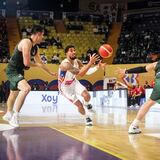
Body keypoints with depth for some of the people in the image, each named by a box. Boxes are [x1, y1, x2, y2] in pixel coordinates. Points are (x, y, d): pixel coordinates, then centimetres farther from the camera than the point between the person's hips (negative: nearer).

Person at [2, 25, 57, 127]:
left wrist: (51, 73, 29)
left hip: (19, 72, 10)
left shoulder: (35, 48, 8)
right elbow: (27, 63, -26)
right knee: (26, 88, -31)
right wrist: (35, 64, -5)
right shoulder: (26, 42, -22)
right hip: (12, 71, -10)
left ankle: (8, 114, 48)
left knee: (14, 94, 26)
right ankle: (15, 115, -26)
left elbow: (40, 63, 22)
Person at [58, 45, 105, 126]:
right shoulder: (65, 64, -35)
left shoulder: (77, 61, -11)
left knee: (87, 96, -17)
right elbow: (81, 73, -44)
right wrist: (90, 62, -48)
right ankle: (86, 118, 24)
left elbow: (87, 71, -3)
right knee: (79, 105, -6)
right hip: (65, 86, -5)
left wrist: (97, 66, -17)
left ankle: (86, 104, 20)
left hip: (74, 82, 5)